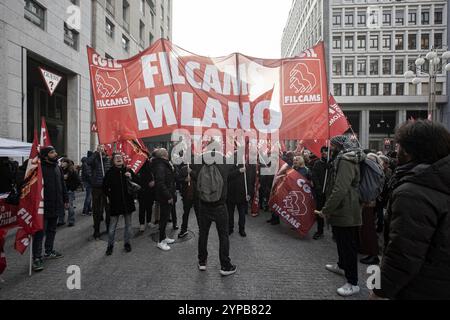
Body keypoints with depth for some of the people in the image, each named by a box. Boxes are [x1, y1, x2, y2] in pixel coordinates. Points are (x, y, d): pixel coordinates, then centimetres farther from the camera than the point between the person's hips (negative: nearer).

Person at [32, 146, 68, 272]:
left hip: (55, 206, 8)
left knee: (52, 230, 19)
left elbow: (62, 185, 17)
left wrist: (65, 199, 16)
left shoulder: (57, 167, 11)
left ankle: (49, 251, 33)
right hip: (43, 206, -7)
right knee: (40, 232, -2)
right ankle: (37, 258, 7)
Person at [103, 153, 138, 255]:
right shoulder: (110, 172, -4)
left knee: (128, 224, 12)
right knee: (113, 225, 4)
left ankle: (127, 243, 27)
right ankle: (110, 245, 20)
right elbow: (105, 186, 4)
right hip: (115, 202, -2)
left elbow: (137, 183, 2)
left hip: (128, 201, 2)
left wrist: (131, 177, -14)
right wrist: (109, 196, 1)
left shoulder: (128, 171, 1)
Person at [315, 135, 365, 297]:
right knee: (341, 241, 26)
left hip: (346, 212, -11)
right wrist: (328, 209, 21)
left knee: (348, 246, 0)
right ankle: (342, 266, 45)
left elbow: (340, 189, -31)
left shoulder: (345, 161, -21)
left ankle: (353, 283, 11)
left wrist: (325, 210, -25)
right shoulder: (343, 159, 13)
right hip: (342, 211, 11)